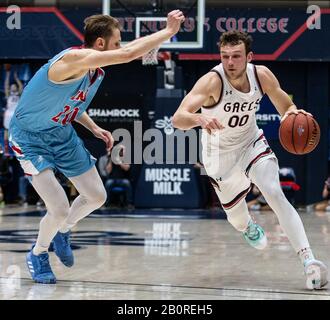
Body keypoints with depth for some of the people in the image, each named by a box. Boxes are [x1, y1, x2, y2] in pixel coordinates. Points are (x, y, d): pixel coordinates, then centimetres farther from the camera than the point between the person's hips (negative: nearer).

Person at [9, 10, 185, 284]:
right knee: (60, 209, -14)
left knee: (96, 197, 11)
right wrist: (169, 31, -33)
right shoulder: (74, 59, -33)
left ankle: (62, 232, 39)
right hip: (30, 137, -9)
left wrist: (94, 128, 2)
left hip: (61, 132, 9)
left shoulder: (97, 70, -3)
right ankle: (38, 255, 15)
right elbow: (129, 54, -42)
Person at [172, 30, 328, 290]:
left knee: (276, 195, -21)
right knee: (236, 217, 12)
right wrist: (199, 118, -64)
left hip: (252, 144, 2)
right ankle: (248, 228, 52)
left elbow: (286, 107, -1)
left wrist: (294, 113, -26)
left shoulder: (262, 75, -17)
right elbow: (177, 119, -41)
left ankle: (308, 260, -25)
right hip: (220, 156, -2)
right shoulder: (212, 81, -30)